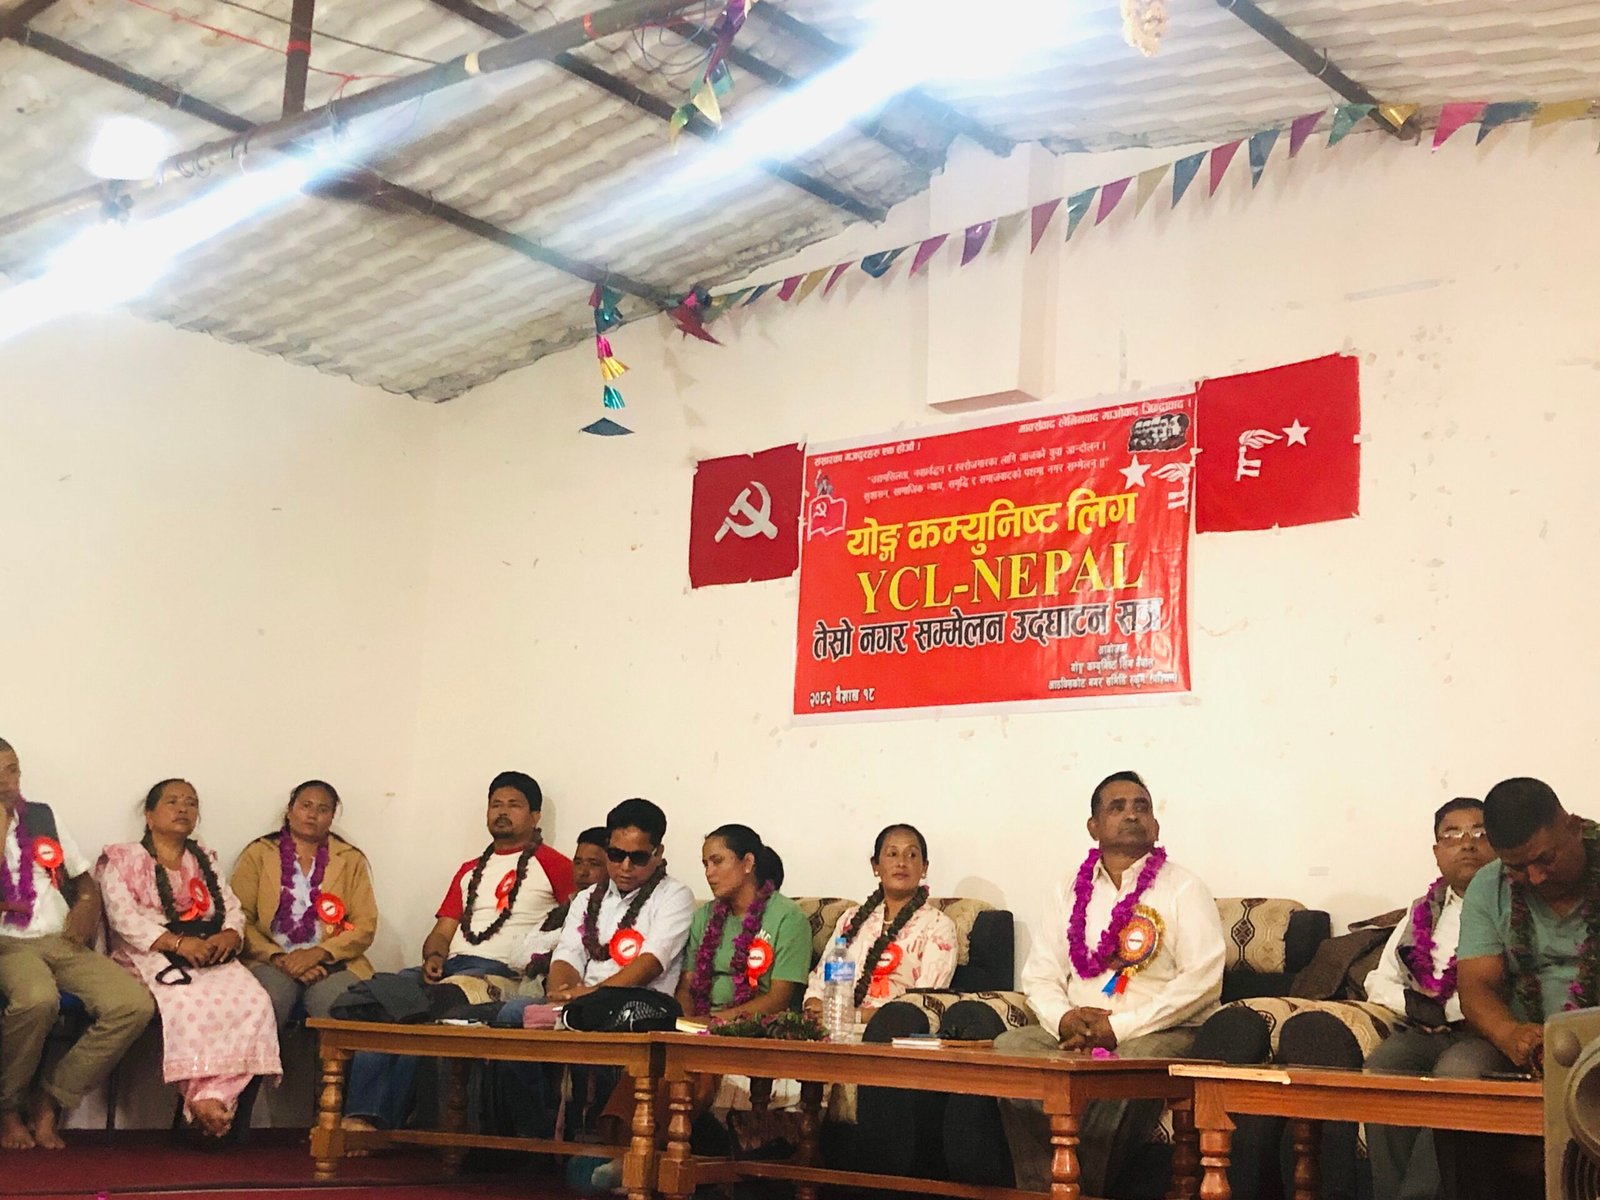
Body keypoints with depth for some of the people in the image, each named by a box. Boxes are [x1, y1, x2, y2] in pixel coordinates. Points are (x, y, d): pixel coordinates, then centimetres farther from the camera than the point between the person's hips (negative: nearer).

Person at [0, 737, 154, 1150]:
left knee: (136, 1004, -23)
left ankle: (50, 1099, -8)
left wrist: (86, 904, 3)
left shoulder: (44, 817, 18)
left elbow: (85, 879, 24)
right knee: (37, 999, -41)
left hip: (63, 942, 5)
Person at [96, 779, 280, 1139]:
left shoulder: (205, 860, 26)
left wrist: (229, 936, -10)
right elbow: (124, 917, -5)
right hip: (151, 957, -4)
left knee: (254, 1001, -29)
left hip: (211, 957, 4)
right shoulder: (122, 859, 11)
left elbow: (234, 910, 15)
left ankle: (214, 1096, -34)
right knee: (188, 1001, -38)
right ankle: (200, 1097, -30)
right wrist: (177, 942, -19)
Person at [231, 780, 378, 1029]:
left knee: (336, 1003, -34)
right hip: (272, 962, 0)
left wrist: (316, 954, -10)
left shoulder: (351, 860, 15)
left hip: (331, 964, 0)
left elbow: (366, 925, 5)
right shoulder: (258, 854, 12)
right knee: (270, 1000, -34)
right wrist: (279, 959, -12)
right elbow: (240, 919, 2)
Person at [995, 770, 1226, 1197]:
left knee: (1132, 1064, -38)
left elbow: (1203, 981, -8)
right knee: (1009, 1046, -24)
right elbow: (1040, 973, 14)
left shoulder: (1183, 889, 3)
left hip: (1158, 1033, -4)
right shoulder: (1071, 890, 17)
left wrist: (1119, 1028, -15)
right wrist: (1063, 1018, -10)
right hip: (1076, 1033, 4)